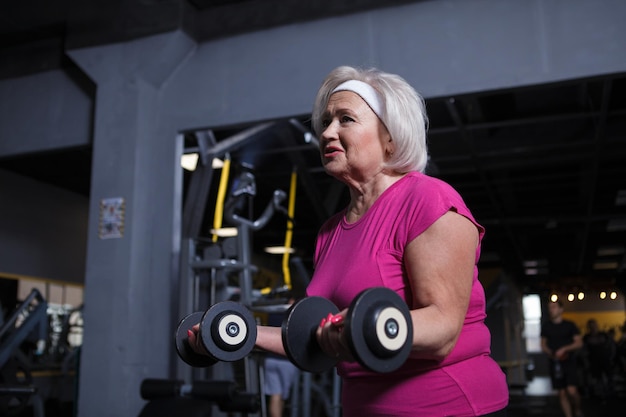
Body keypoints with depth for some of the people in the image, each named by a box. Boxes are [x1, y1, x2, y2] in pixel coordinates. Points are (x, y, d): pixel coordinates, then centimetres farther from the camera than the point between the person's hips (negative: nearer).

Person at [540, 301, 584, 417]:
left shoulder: (570, 325, 1)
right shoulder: (546, 327, 9)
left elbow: (579, 343, -2)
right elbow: (543, 345, 14)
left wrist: (564, 349, -16)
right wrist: (550, 353, -7)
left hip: (570, 363, -3)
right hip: (555, 363, 3)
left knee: (572, 390, -14)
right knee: (562, 393, 3)